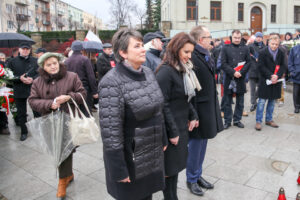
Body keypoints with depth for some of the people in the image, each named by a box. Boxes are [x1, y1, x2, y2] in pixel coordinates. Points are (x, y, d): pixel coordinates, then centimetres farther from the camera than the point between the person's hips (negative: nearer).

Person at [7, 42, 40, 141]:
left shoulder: (35, 61, 5)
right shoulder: (12, 61, 4)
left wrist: (33, 79, -16)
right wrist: (19, 78, -16)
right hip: (19, 91, 1)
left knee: (37, 111, 7)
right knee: (21, 113, 9)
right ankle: (24, 132, 24)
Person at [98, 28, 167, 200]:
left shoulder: (148, 72, 1)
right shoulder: (112, 83, -21)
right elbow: (110, 130, -22)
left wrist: (163, 140, 14)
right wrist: (119, 171, -19)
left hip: (153, 153, 6)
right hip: (130, 157, -6)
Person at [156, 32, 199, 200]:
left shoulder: (184, 69, 9)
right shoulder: (166, 71, -18)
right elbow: (163, 104, -20)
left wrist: (193, 115, 6)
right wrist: (173, 132, -17)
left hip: (182, 126, 8)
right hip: (172, 128, -8)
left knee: (176, 165, 17)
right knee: (171, 168, 7)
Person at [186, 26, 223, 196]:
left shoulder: (207, 56, 11)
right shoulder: (192, 57, -19)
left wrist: (216, 106, 19)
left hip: (210, 106, 9)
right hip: (199, 107, -9)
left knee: (202, 143, 19)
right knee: (196, 144, 6)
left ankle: (198, 175, 36)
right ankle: (192, 179, 26)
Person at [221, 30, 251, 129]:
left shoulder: (245, 48, 9)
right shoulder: (225, 48, 3)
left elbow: (248, 62, 3)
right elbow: (223, 64, -5)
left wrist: (241, 72, -13)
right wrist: (233, 72, -15)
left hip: (241, 79, 2)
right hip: (229, 78, -2)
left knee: (240, 102, 9)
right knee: (227, 102, 5)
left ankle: (237, 120, 22)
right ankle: (227, 121, 15)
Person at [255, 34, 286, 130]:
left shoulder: (281, 53, 5)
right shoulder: (263, 53, -8)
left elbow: (283, 66, 3)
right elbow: (261, 67, -11)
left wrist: (277, 76, -14)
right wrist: (270, 76, -18)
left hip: (276, 81, 5)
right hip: (265, 81, -4)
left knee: (272, 101, 12)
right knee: (262, 101, -2)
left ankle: (269, 119, 25)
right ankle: (258, 121, 6)